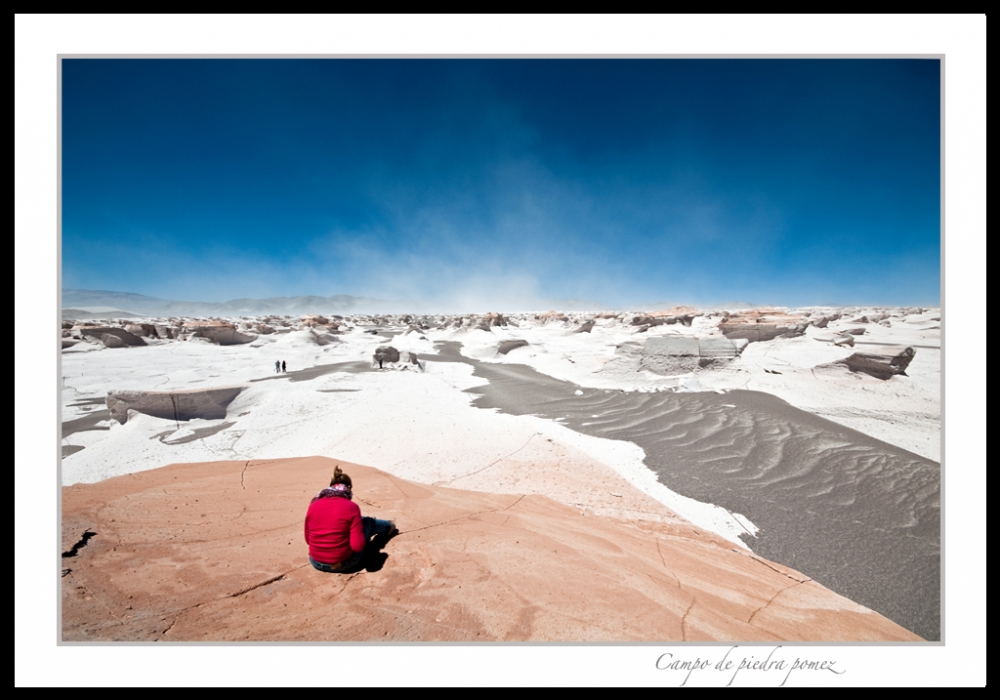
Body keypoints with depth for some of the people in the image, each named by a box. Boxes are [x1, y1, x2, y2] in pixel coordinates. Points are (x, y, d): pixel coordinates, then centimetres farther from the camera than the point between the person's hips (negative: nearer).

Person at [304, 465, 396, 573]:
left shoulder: (313, 505, -6)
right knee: (368, 522, 17)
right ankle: (388, 526, 47)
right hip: (342, 564, -4)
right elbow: (358, 546, -21)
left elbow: (308, 540, 5)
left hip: (316, 563, 5)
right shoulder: (351, 507, -18)